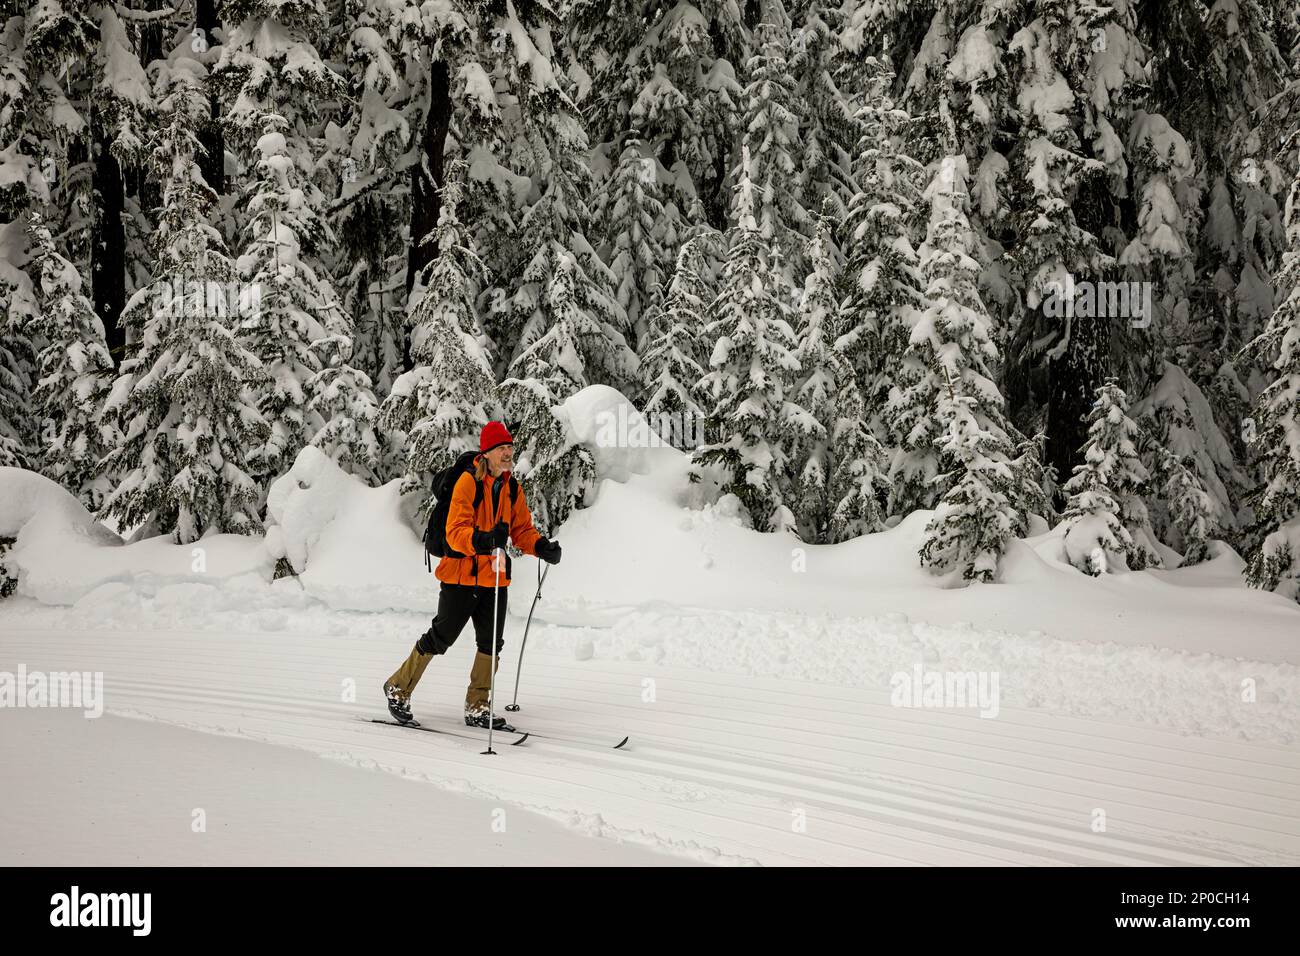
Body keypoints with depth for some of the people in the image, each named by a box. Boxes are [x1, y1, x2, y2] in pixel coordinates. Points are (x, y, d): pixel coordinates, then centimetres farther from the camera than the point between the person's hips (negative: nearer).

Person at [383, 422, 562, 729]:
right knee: (439, 639, 1)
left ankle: (477, 708, 14)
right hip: (462, 575, -6)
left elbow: (522, 529, 13)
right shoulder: (468, 482, -13)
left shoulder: (512, 489, 9)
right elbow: (455, 532, -20)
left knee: (491, 644, 4)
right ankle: (399, 688, 19)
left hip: (494, 578, 6)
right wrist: (482, 540, -39)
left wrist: (541, 547, -7)